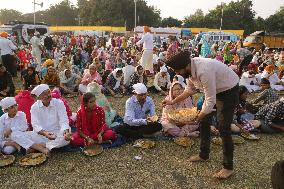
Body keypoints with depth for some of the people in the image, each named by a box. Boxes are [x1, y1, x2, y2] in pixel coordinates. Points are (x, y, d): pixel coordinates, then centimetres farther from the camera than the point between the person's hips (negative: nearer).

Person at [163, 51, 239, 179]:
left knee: (223, 128, -8)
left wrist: (195, 118, -24)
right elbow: (189, 90, 6)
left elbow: (210, 101, -31)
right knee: (204, 121, 11)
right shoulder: (190, 68, -10)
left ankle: (228, 167, 8)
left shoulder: (204, 71, -37)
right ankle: (204, 155, 29)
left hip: (229, 91, -9)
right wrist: (173, 102, 3)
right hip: (214, 90, 9)